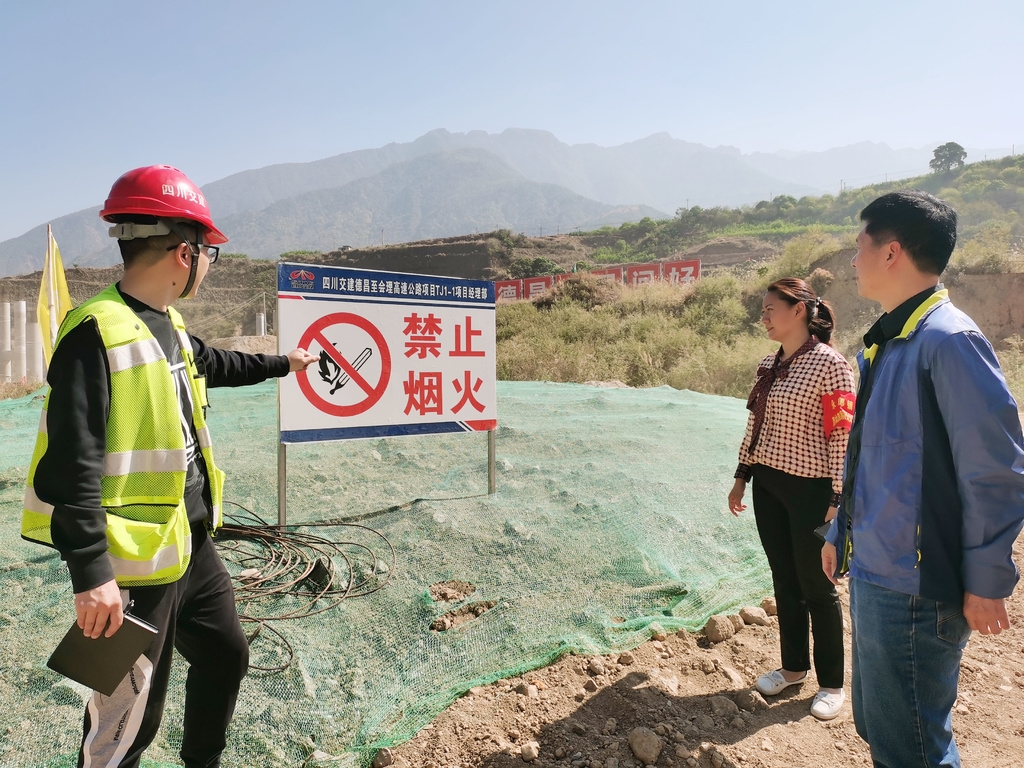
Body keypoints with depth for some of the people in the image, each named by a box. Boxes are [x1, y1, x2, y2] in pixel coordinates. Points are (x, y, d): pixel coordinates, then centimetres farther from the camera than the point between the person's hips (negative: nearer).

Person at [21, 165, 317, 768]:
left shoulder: (169, 326, 9)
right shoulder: (99, 332, -21)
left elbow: (212, 364, 30)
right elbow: (71, 463, -25)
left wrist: (280, 364, 44)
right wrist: (91, 572, -26)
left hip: (192, 544, 10)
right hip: (135, 562, -9)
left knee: (226, 655, 23)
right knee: (129, 718, 4)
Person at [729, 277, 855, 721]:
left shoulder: (830, 364, -15)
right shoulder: (770, 364, 7)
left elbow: (841, 436, -15)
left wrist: (838, 500, -16)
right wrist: (742, 476, 14)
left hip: (810, 490, -7)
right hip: (768, 486, 7)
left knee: (816, 588, 8)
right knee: (785, 583, 18)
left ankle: (831, 684, 27)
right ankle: (793, 667, 36)